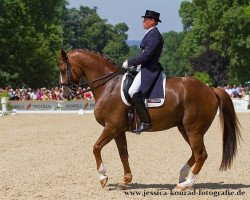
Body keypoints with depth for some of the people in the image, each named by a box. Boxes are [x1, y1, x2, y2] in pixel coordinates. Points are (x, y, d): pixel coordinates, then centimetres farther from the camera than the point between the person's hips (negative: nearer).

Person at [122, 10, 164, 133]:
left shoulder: (154, 35, -14)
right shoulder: (151, 34, 19)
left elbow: (146, 55, -20)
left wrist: (130, 63, -13)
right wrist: (135, 64, 12)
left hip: (149, 70, -11)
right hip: (146, 68, 11)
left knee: (133, 92, -25)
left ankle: (145, 122, -25)